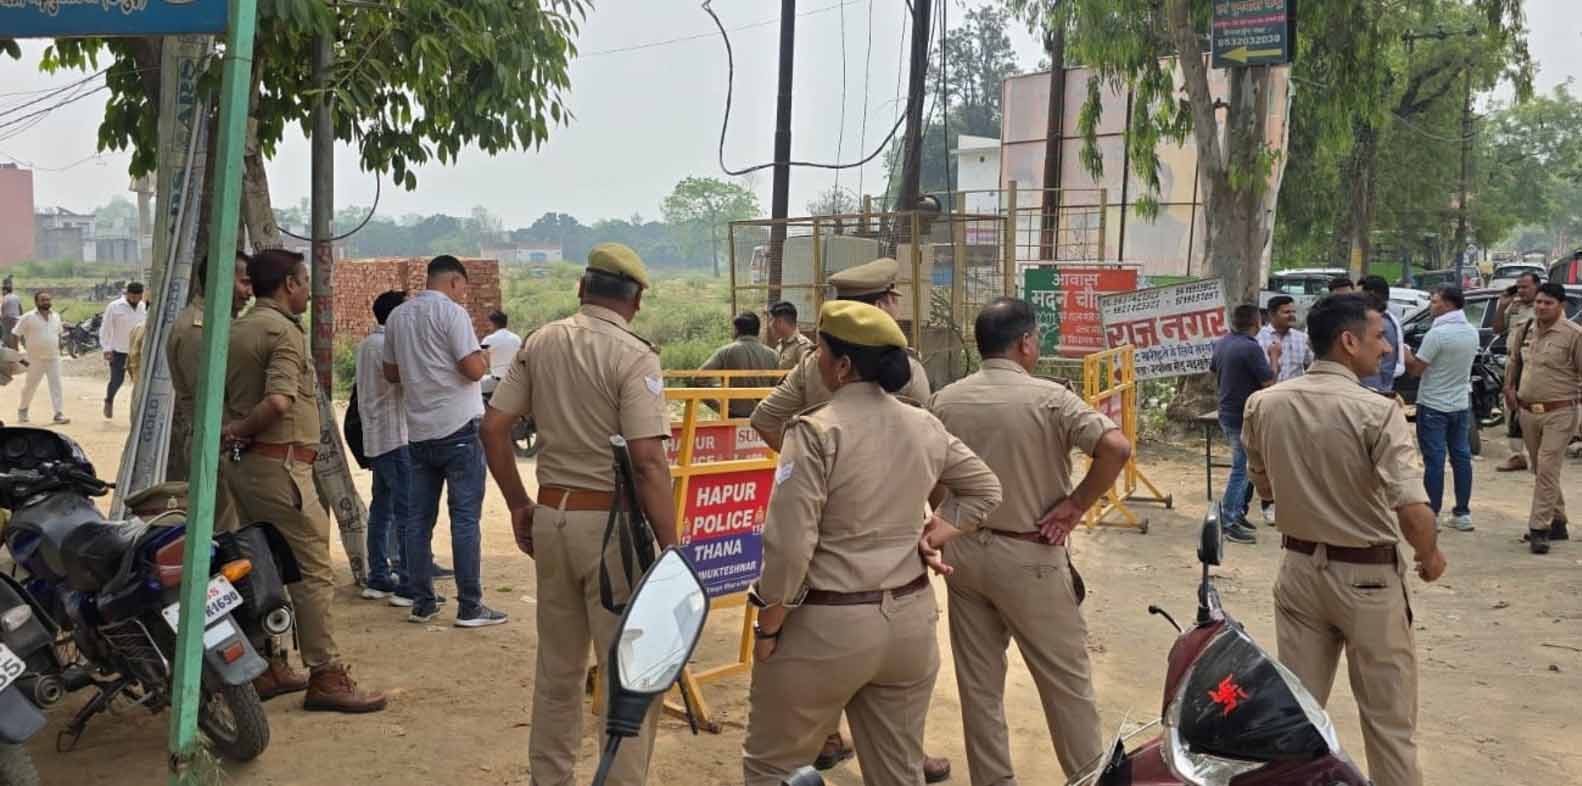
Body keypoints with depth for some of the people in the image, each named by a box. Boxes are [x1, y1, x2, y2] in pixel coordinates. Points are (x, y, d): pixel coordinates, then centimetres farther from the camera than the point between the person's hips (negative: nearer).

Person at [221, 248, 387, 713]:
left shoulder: (236, 331, 16)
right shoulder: (284, 331, -13)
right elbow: (278, 401, -25)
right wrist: (239, 431, -11)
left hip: (242, 464, 10)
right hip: (280, 465, -10)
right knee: (314, 570, -5)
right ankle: (325, 676, -3)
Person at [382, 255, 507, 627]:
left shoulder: (397, 316, 11)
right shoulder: (451, 312, -10)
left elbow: (391, 372, 18)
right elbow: (474, 369, -16)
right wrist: (484, 359, 4)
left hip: (419, 431, 7)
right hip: (458, 428, -6)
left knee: (420, 519, 11)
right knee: (466, 518, -3)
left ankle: (421, 602, 16)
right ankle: (470, 607, -2)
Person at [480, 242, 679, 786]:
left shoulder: (539, 342, 5)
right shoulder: (634, 355, -13)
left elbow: (493, 428, 6)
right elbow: (649, 462, -20)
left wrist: (518, 506, 16)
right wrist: (672, 554, -16)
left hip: (551, 517, 6)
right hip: (612, 523, -6)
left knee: (557, 668, 19)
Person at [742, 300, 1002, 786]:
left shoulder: (816, 432, -16)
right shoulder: (926, 427, 3)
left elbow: (788, 546, -19)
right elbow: (985, 489, 18)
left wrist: (767, 629, -8)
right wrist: (931, 537, 11)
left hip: (826, 626, -6)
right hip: (911, 620, 6)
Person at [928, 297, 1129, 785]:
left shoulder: (944, 402, 1)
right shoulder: (1048, 398, -12)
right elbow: (1117, 447, -23)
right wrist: (1076, 506, -13)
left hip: (962, 552, 5)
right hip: (1028, 557, -4)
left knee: (979, 681, 14)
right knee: (1066, 679, 10)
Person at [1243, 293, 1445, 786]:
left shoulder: (1263, 404, -4)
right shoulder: (1377, 412, -20)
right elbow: (1413, 512, -24)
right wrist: (1430, 557, -5)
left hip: (1299, 568, 5)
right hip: (1367, 576, -5)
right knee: (1388, 720, 11)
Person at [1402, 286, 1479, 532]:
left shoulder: (1438, 334, -19)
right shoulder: (1472, 332, 5)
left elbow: (1415, 369, -15)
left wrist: (1405, 352, 1)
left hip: (1434, 406, -7)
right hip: (1461, 404, 7)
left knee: (1434, 460, -3)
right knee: (1461, 457, 11)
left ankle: (1432, 514, 0)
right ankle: (1463, 513, 17)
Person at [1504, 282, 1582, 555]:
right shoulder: (1524, 332, 9)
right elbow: (1514, 363, 24)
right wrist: (1509, 387, 12)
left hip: (1558, 413, -7)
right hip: (1527, 412, 7)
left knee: (1547, 470, -11)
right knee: (1541, 470, 15)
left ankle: (1538, 529, -9)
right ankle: (1557, 523, 28)